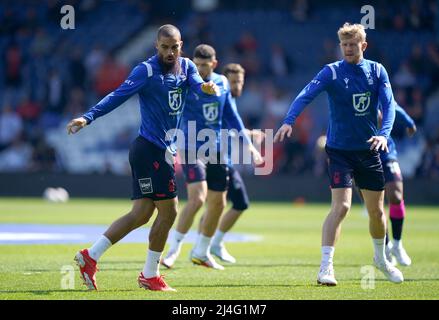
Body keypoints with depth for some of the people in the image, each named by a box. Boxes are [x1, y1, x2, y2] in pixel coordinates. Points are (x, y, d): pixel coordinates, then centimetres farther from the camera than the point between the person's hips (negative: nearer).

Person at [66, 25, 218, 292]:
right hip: (151, 149, -8)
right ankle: (150, 276, 4)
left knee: (142, 214, 7)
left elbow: (197, 83, -8)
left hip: (164, 150, 8)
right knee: (169, 211, -6)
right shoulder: (146, 70, -11)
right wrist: (88, 117, -27)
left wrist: (206, 87, -32)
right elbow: (118, 96, -16)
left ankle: (91, 256, 9)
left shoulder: (186, 67, 10)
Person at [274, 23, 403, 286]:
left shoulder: (377, 71, 1)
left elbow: (389, 104, -8)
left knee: (377, 210, 12)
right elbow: (306, 96, -21)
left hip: (369, 150, 4)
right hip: (340, 150, -4)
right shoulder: (332, 72, -8)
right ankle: (326, 266, -17)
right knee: (341, 206, -18)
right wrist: (289, 121, -39)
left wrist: (384, 133, -27)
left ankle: (381, 259, 36)